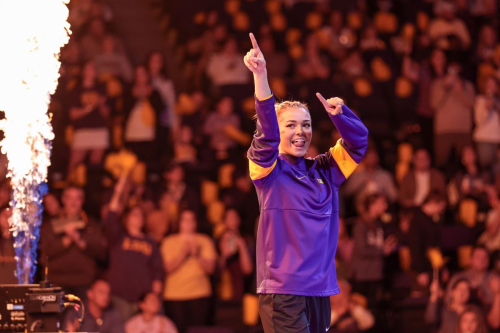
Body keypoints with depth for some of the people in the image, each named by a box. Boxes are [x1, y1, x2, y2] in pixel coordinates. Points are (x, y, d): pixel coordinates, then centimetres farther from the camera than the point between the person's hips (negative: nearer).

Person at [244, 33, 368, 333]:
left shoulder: (324, 171, 12)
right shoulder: (270, 171, -1)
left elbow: (358, 141, 13)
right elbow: (266, 134, -16)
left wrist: (338, 113, -9)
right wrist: (260, 76, -29)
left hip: (320, 291, 6)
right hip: (282, 292, -6)